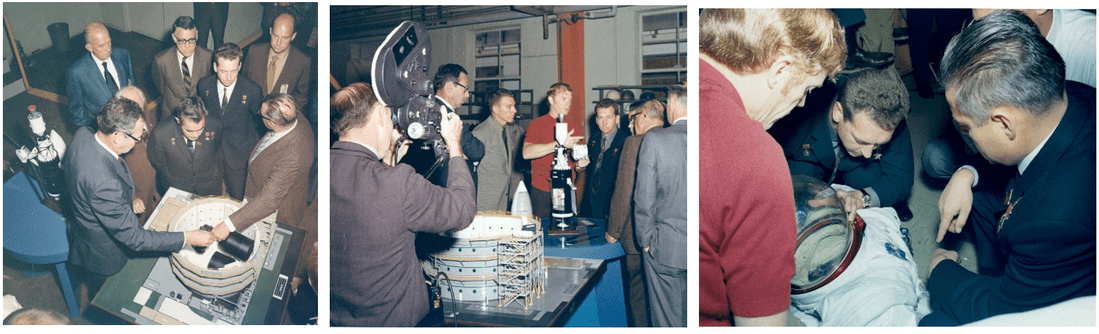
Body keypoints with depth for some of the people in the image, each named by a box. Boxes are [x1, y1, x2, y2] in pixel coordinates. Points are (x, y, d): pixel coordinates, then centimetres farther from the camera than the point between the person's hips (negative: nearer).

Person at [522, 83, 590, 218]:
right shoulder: (537, 124, -1)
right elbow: (526, 153, -19)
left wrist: (580, 164, -3)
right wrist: (560, 144, -22)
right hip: (541, 192, -4)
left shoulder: (573, 129, 14)